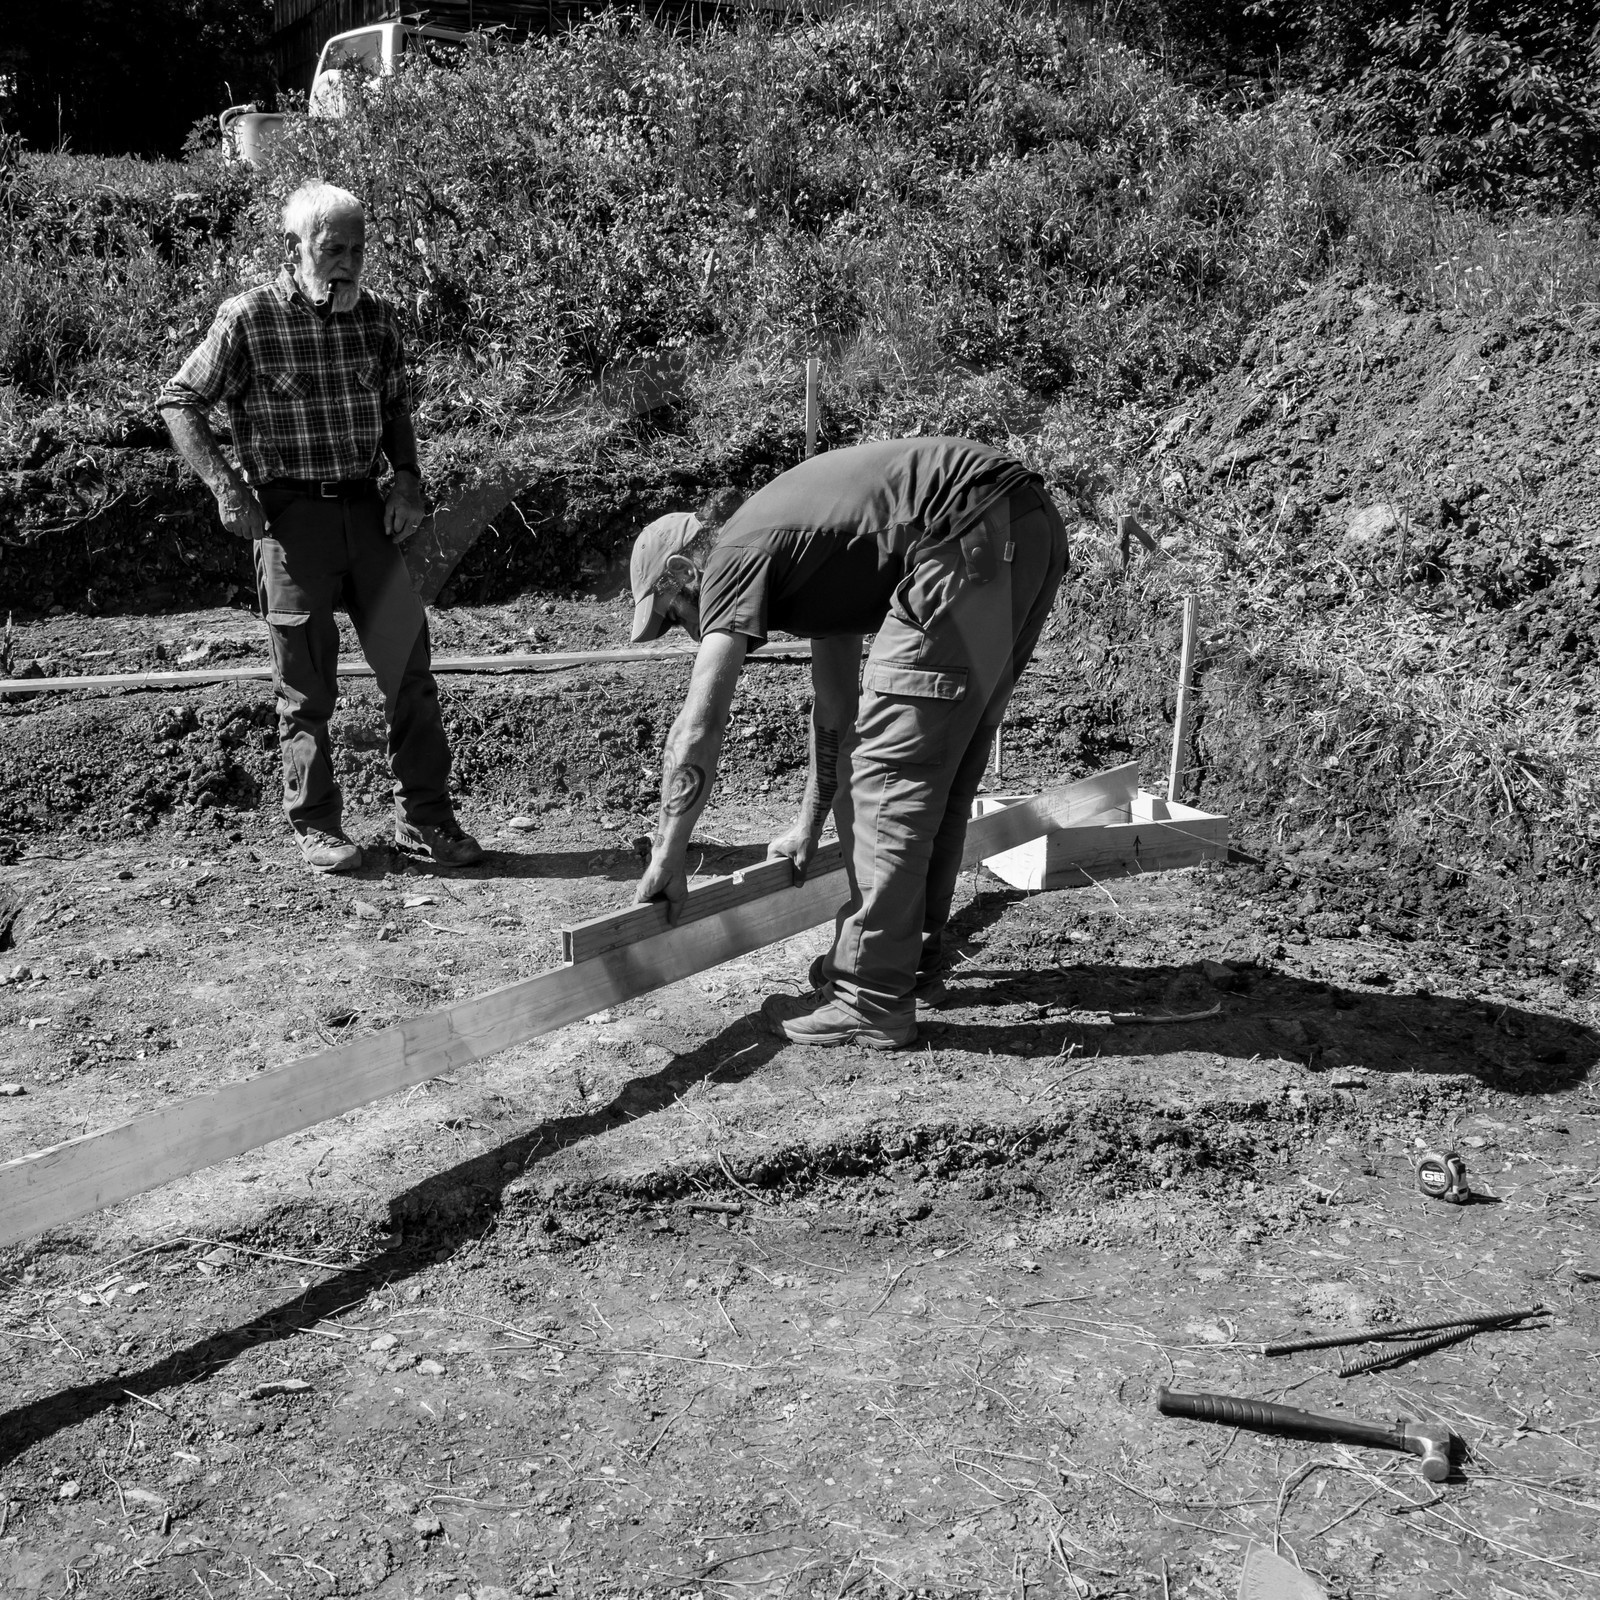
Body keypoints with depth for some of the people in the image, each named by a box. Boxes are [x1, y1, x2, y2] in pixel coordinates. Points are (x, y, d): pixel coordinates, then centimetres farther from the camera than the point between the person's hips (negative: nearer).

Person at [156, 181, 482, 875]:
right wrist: (225, 485, -10)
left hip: (367, 507, 4)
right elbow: (178, 402, 0)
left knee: (410, 667, 2)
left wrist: (407, 478, 4)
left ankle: (424, 818, 13)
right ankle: (316, 827, 17)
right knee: (306, 686, 4)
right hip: (289, 513, -4)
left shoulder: (376, 316, 7)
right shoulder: (246, 318, -6)